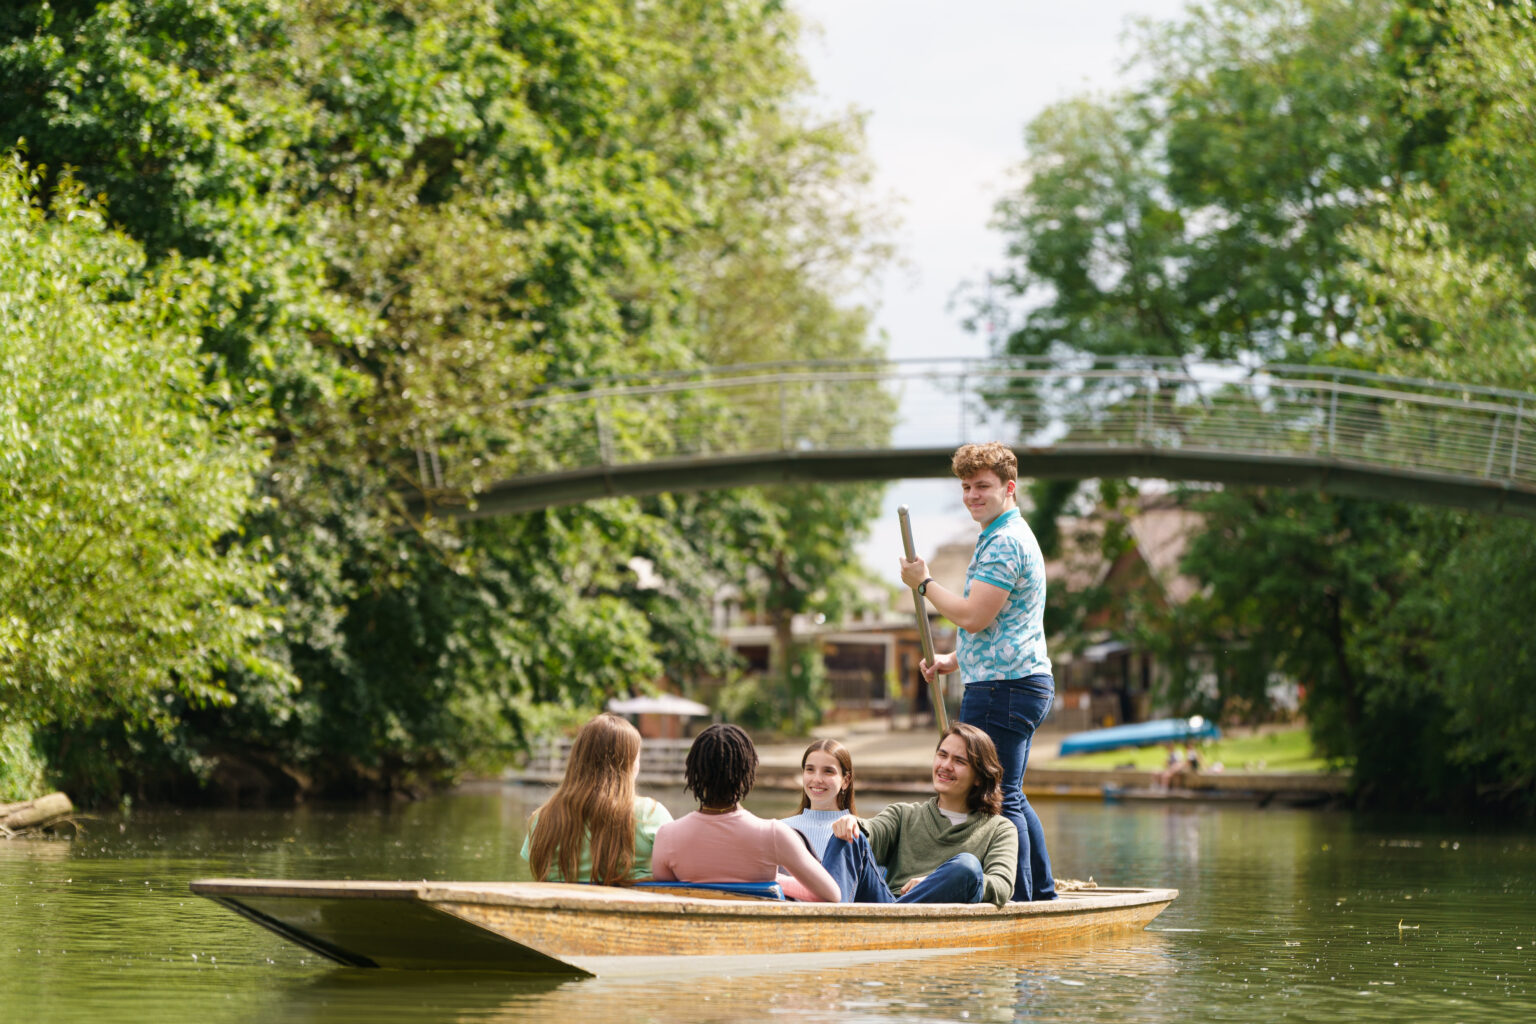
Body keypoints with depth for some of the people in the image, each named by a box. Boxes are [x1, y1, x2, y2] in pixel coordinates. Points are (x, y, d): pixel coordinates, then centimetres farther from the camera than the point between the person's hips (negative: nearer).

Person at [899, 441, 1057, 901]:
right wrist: (955, 660, 19)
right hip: (1023, 679, 11)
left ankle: (1019, 900, -10)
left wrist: (923, 583, -8)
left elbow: (972, 616, -21)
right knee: (1010, 797, 18)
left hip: (1002, 689, -11)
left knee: (1001, 800, -10)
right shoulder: (1007, 536, 22)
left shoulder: (1004, 542, -15)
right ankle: (1043, 896, 23)